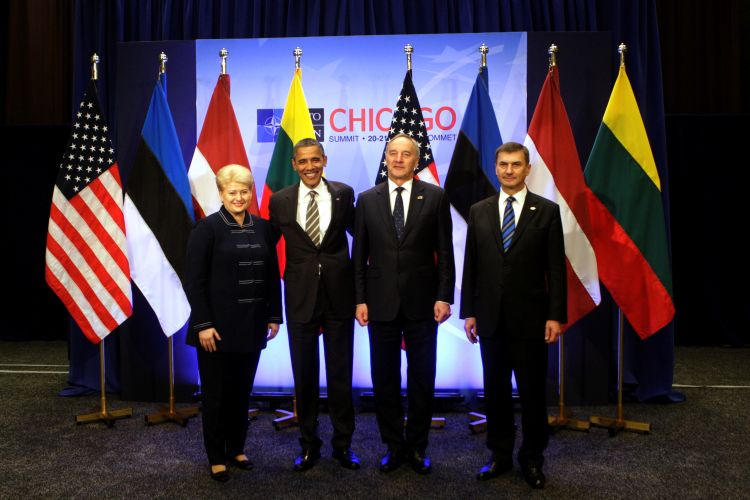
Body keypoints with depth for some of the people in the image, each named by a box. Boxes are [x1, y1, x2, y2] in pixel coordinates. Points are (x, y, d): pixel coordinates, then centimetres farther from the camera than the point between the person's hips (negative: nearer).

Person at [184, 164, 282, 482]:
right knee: (216, 393, 9)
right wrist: (203, 323, -14)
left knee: (242, 391, 14)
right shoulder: (207, 228, -7)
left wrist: (274, 316, 5)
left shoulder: (262, 228, 6)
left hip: (252, 326, 4)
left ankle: (236, 448, 32)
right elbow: (193, 280, -10)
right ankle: (216, 457, 25)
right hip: (217, 326, -4)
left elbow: (273, 275, 8)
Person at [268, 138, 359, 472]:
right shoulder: (280, 200, 1)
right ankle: (309, 444, 28)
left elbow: (356, 231, 12)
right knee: (304, 375, 11)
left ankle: (342, 444, 26)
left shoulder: (344, 194, 0)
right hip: (300, 297, 1)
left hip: (339, 296, 0)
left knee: (340, 374, 9)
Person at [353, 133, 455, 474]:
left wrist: (444, 296, -7)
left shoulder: (435, 197, 1)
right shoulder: (367, 199, 5)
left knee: (422, 378, 8)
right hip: (381, 303, 1)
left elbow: (445, 252, 0)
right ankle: (393, 446, 26)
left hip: (421, 303, -1)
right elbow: (360, 255, 5)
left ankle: (417, 446, 26)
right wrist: (360, 299, 0)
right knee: (384, 379, 9)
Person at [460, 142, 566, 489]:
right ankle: (500, 454, 28)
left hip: (530, 318, -2)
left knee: (533, 392, 8)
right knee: (495, 390, 12)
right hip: (490, 317, 2)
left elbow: (556, 268, -3)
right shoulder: (479, 211, 6)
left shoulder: (547, 211, -1)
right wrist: (468, 312, 3)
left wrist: (556, 316, -7)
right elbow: (470, 266, 6)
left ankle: (531, 459, 26)